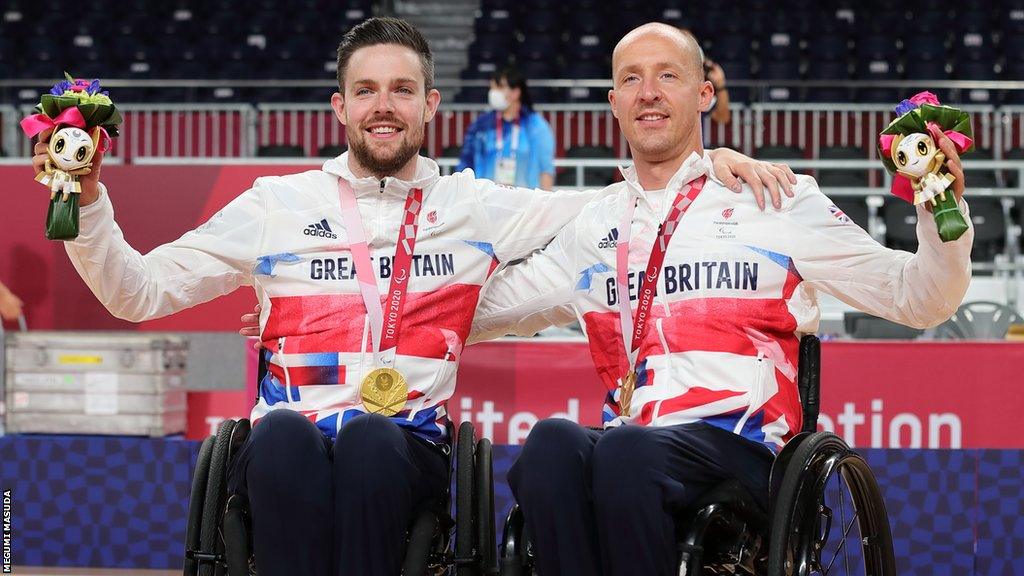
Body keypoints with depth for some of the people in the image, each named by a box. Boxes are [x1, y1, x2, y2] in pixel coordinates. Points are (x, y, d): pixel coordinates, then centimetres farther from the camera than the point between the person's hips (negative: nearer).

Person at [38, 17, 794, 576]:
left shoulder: (477, 208, 17)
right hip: (290, 447, 0)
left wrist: (707, 163, 1)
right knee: (285, 433, -37)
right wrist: (86, 204, 1)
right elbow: (137, 292, 16)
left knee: (369, 438, -37)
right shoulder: (279, 205, 16)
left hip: (407, 449, 0)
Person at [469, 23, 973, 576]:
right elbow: (479, 310, 31)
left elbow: (917, 298, 11)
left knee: (627, 450, -37)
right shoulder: (595, 224, 25)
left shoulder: (779, 201, 13)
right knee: (551, 443, -34)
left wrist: (943, 214, -7)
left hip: (738, 448, -3)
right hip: (626, 440, 3)